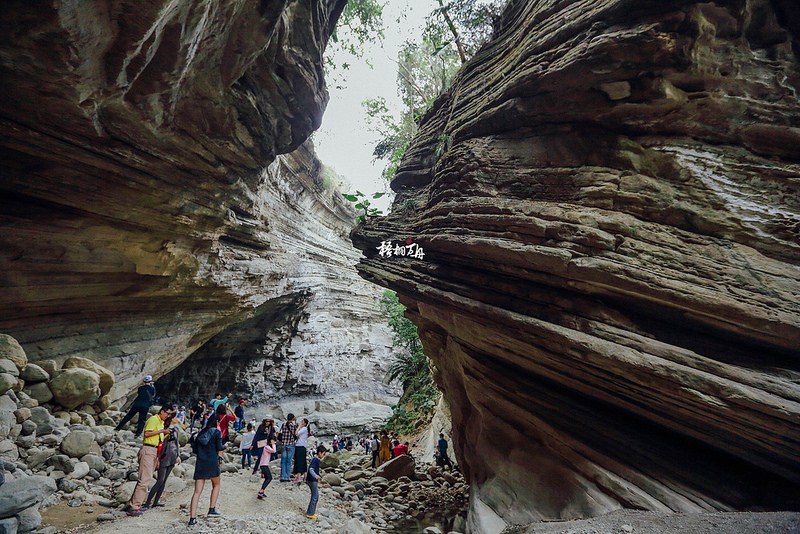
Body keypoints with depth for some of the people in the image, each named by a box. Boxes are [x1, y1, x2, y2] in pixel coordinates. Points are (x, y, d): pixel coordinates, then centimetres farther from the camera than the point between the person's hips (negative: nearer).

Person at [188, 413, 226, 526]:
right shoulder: (216, 432, -4)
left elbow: (194, 449, 13)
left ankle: (192, 518, -3)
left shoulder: (201, 432, 12)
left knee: (197, 491, 3)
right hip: (212, 462, -4)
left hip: (200, 463, 4)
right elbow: (219, 447, -9)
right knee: (216, 485, 18)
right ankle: (212, 510, 14)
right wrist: (224, 446, 11)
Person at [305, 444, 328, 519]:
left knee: (315, 496, 16)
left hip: (313, 480, 10)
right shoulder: (315, 460, -20)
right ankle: (310, 513, 4)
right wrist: (315, 475, -48)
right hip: (312, 480, -10)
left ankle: (311, 512, 24)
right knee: (315, 497, -3)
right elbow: (310, 469, -32)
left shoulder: (316, 459, 10)